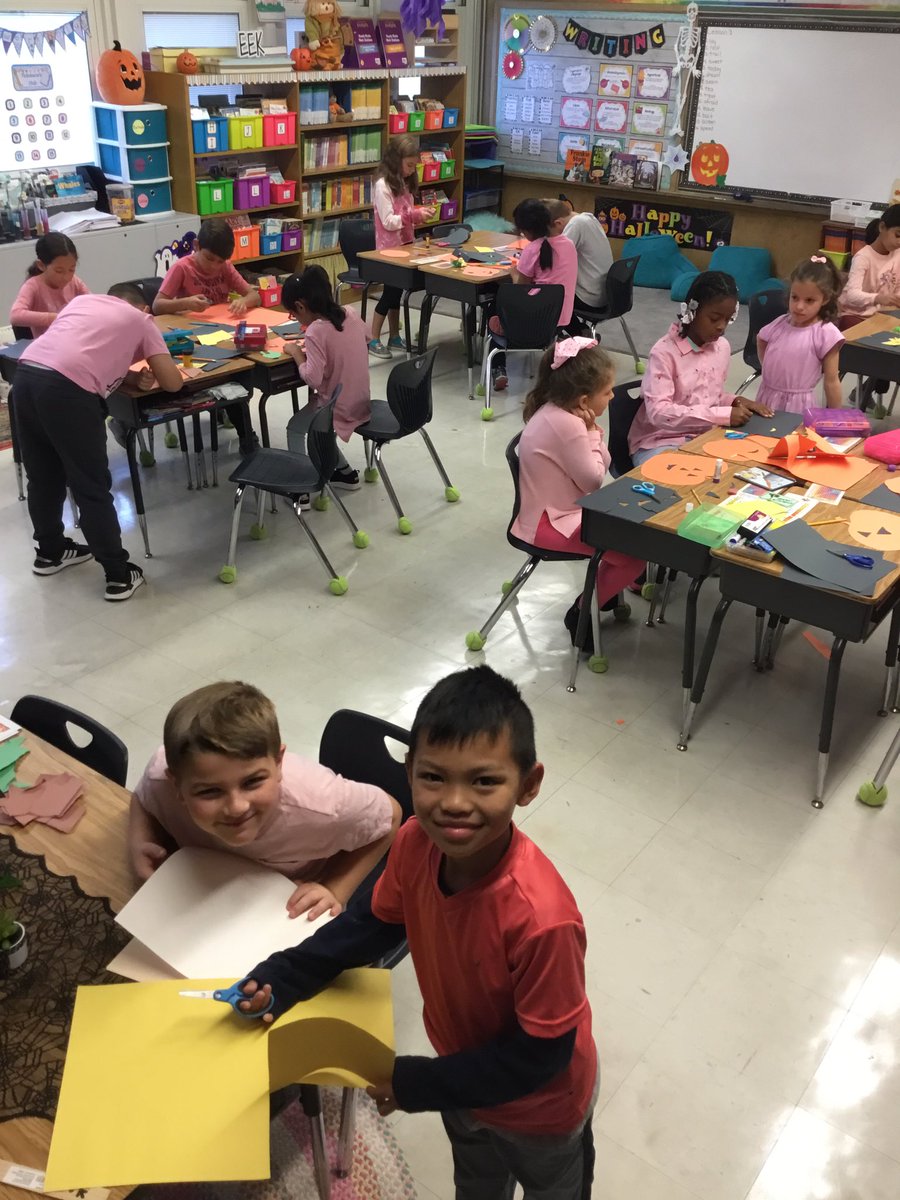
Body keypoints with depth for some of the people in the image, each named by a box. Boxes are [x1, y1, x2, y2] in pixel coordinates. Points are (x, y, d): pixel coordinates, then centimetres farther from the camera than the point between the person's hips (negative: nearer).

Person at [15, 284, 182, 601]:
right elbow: (173, 383, 14)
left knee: (43, 477, 22)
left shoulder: (82, 300, 31)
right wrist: (150, 375, 35)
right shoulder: (140, 319, 18)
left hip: (26, 375, 6)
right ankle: (119, 575, 12)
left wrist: (131, 376, 26)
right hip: (66, 389, -6)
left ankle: (50, 551, 40)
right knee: (92, 488, 4)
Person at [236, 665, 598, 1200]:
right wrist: (280, 979, -11)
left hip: (540, 1105, -4)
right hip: (466, 1077, 5)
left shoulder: (542, 917, -44)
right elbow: (376, 921, -6)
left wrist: (421, 1085, -22)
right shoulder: (417, 844, -28)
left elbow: (541, 1051, -29)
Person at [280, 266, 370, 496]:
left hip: (336, 408, -7)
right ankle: (344, 471, 30)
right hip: (361, 403, 7)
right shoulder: (352, 314, -2)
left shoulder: (316, 332, -23)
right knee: (315, 426, 28)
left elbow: (313, 379, -27)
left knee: (294, 428, 17)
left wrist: (297, 354, -13)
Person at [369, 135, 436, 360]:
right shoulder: (382, 185, -17)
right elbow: (388, 222, -21)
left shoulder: (403, 182, 11)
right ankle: (373, 340, 5)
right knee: (390, 292, -4)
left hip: (404, 244, 8)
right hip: (389, 247, -8)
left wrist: (420, 213, -1)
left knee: (396, 291, 13)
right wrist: (415, 215, -24)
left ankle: (394, 337, 21)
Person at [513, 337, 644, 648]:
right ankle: (582, 613, 4)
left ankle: (603, 588, 28)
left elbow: (599, 467, 7)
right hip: (551, 523, -10)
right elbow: (593, 480, -19)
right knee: (636, 552, -12)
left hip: (560, 507, 10)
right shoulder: (567, 424, -26)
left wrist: (591, 433, -10)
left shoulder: (559, 411, 5)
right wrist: (592, 433, -13)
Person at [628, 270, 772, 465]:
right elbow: (658, 412, -27)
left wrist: (736, 402, -5)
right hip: (659, 444, -7)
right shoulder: (664, 352, -16)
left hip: (702, 438, 7)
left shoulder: (722, 347, 4)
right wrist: (725, 415, -28)